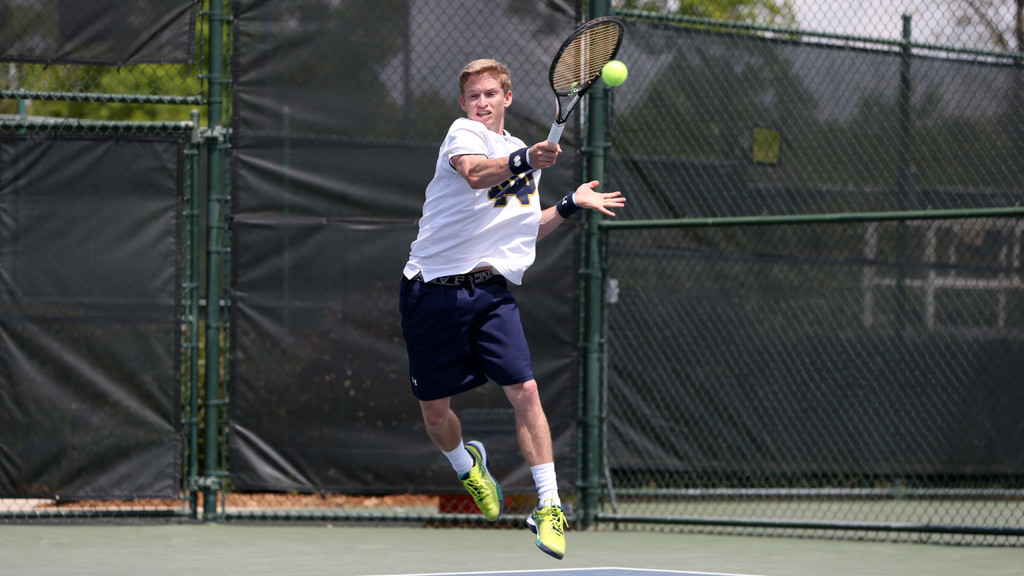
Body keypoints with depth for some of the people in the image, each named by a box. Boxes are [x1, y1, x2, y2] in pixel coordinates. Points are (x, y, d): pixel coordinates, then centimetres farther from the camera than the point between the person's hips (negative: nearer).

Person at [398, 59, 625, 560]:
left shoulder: (522, 151, 15)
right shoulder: (463, 134, -6)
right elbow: (475, 173, -31)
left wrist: (571, 204, 16)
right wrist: (523, 161, -48)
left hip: (491, 291, 4)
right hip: (434, 289, -4)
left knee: (524, 391, -14)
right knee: (435, 410, 5)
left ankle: (548, 506, -10)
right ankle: (467, 466, 38)